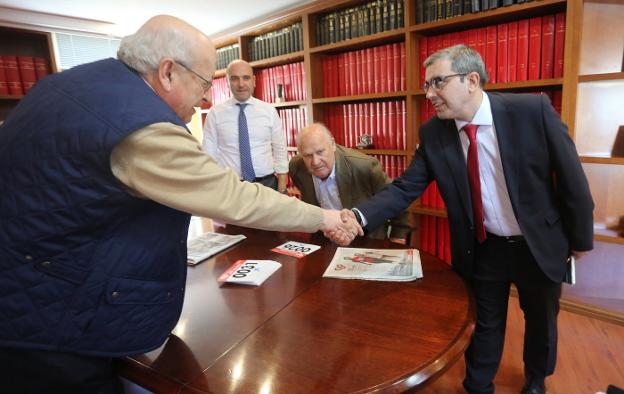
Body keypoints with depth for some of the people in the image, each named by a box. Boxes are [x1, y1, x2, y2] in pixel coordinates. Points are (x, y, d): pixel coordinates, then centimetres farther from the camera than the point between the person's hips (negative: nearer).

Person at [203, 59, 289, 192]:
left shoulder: (270, 111, 1)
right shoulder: (215, 113, -1)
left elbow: (280, 150, 1)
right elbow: (209, 154, 0)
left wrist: (281, 190, -4)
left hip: (267, 184, 1)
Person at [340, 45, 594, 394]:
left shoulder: (533, 109, -20)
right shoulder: (433, 133, -13)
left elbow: (571, 178, -11)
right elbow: (405, 188, -15)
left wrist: (580, 239, -2)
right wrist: (359, 216, -32)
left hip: (539, 244, 1)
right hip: (482, 249, 0)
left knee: (541, 321, 25)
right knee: (485, 325, 16)